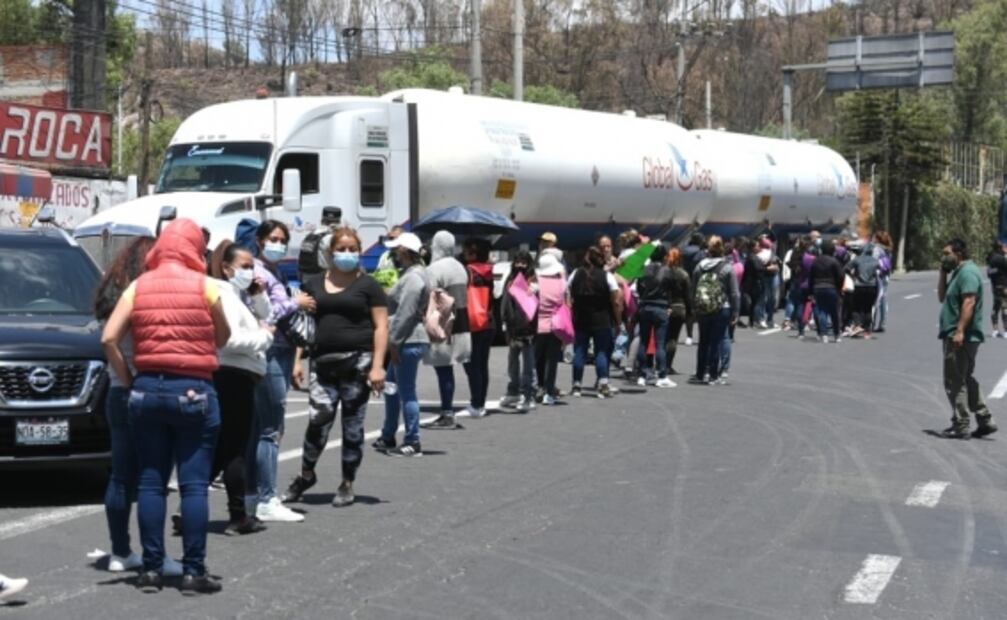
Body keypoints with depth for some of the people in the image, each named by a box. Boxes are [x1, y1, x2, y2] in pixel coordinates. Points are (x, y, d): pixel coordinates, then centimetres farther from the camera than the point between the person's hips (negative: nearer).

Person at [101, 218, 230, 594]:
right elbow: (222, 338, 7)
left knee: (150, 482, 8)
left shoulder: (138, 286, 5)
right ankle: (193, 571, 0)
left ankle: (151, 569, 9)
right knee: (194, 484, 0)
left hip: (147, 390, 3)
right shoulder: (204, 286, -2)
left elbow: (109, 339, -2)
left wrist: (128, 379, 7)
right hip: (193, 390, -3)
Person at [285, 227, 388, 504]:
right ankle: (306, 474, 14)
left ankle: (347, 485, 15)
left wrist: (377, 366, -10)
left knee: (352, 426, 4)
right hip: (322, 363, 2)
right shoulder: (314, 284, 14)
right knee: (318, 420, -8)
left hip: (357, 362, -2)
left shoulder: (367, 285, 3)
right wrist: (297, 361, 7)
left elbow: (381, 327, -1)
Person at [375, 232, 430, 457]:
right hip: (406, 341, 11)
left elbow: (405, 313, -21)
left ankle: (412, 443, -2)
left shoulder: (413, 277, -16)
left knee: (406, 392, -6)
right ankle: (388, 437, 29)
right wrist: (394, 341, 22)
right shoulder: (412, 273, 18)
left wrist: (394, 341, -18)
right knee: (391, 387, 19)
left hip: (409, 342, -11)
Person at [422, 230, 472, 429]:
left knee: (443, 370, -7)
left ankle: (447, 415, -7)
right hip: (459, 325, 9)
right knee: (447, 371, 12)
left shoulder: (434, 269, -13)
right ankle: (447, 413, 16)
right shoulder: (459, 267, 15)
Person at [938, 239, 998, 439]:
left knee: (955, 381, -6)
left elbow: (969, 302, -24)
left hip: (961, 337, -11)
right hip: (956, 335, 11)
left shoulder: (968, 272, -14)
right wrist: (943, 273, 13)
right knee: (965, 379, 17)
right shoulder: (959, 272, 19)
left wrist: (960, 330, -30)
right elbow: (942, 297, 23)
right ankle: (985, 420, 19)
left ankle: (960, 426, -2)